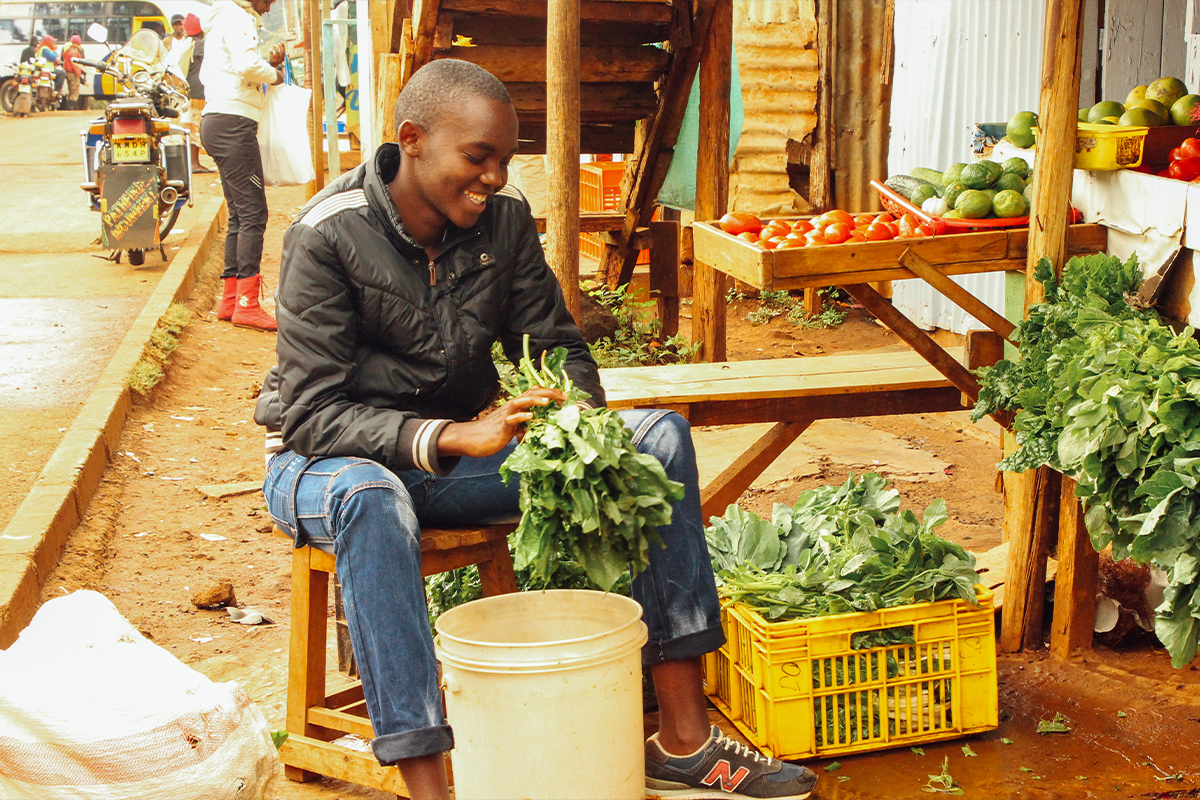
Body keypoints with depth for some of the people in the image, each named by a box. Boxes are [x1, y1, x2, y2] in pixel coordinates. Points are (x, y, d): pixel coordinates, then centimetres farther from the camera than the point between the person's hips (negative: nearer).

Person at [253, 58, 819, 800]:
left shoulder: (505, 219, -4)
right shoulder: (330, 235, -19)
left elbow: (557, 347, 3)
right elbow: (312, 413, -24)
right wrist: (454, 438, -39)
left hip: (460, 448, 5)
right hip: (331, 462, -5)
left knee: (660, 434, -11)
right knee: (371, 500, -43)